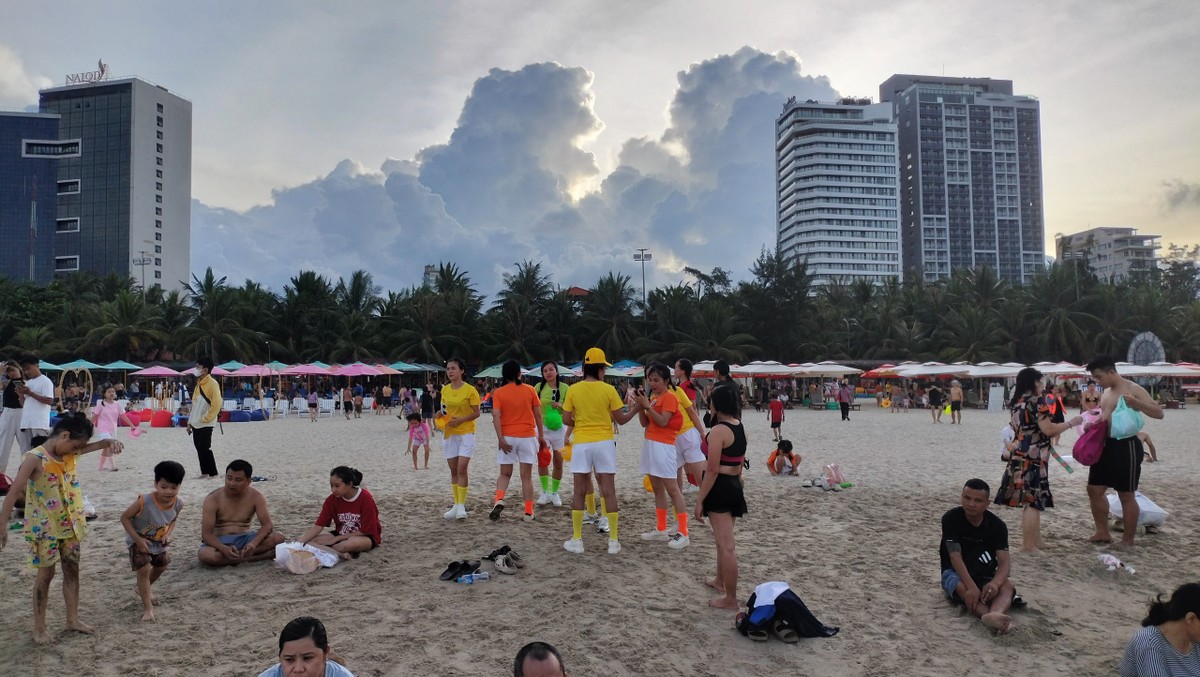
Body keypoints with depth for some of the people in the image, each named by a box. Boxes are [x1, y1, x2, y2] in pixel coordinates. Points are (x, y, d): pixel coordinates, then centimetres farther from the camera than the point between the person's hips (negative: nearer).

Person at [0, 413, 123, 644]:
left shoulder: (69, 453, -1)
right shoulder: (34, 458, -20)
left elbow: (95, 445, 6)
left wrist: (111, 442, -19)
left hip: (70, 524, 6)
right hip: (44, 527, -6)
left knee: (72, 570, 12)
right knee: (46, 574, 3)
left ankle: (73, 619, 25)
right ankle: (39, 627, 18)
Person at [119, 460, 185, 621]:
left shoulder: (178, 503, -22)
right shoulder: (144, 502, -38)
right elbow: (125, 517, -24)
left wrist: (168, 534, -16)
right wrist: (137, 539, -28)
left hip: (158, 541, 6)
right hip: (139, 540, -6)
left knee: (161, 566, 21)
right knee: (144, 570, -16)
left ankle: (143, 590, 50)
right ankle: (148, 607, -4)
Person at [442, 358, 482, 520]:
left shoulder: (470, 390, -10)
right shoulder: (445, 390, 7)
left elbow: (476, 413, -8)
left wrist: (460, 420, -20)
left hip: (466, 433, -5)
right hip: (449, 434, 5)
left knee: (461, 469, -12)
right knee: (453, 471, 9)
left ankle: (461, 506, -6)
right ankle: (457, 505, 18)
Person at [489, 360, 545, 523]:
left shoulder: (498, 393, 0)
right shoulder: (530, 390, 1)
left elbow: (496, 415, -11)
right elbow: (538, 414, 3)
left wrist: (500, 439, -12)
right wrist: (541, 435, 12)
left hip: (507, 437, 0)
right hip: (527, 437, 0)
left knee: (505, 474, 14)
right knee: (526, 476, 6)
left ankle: (499, 500, -11)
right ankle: (529, 512, 7)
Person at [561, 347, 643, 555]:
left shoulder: (573, 390, -2)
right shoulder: (609, 390, -6)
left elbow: (566, 420, 0)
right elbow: (621, 420, 0)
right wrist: (635, 410, 16)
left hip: (581, 444, 1)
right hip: (604, 443, -1)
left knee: (579, 492, 8)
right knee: (609, 492, 4)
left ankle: (576, 540, 12)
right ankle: (613, 541, 8)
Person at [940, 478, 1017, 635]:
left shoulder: (998, 525, -8)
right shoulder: (951, 518, -16)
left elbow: (1004, 562, -17)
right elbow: (955, 556, -24)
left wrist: (995, 583, -41)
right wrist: (972, 587, -40)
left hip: (985, 575, 2)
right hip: (955, 573, -2)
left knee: (1007, 586, -30)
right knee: (963, 588, -37)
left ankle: (995, 615, -63)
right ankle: (995, 620, -62)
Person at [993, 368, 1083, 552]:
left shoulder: (1016, 402, 14)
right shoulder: (1036, 401, -12)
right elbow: (1048, 430, -16)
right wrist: (1071, 423, -5)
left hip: (1021, 455, 8)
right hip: (1034, 456, -8)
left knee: (1031, 501, 14)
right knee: (1033, 501, -3)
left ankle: (1036, 540, 22)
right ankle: (1028, 545, 0)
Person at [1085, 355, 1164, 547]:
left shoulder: (1133, 389, -12)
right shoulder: (1106, 393, 13)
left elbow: (1158, 413, -16)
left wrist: (1135, 403, -31)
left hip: (1125, 446, -8)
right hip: (1106, 445, 8)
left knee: (1126, 495, 1)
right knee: (1094, 489, 11)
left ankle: (1128, 541, 12)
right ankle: (1102, 532, 23)